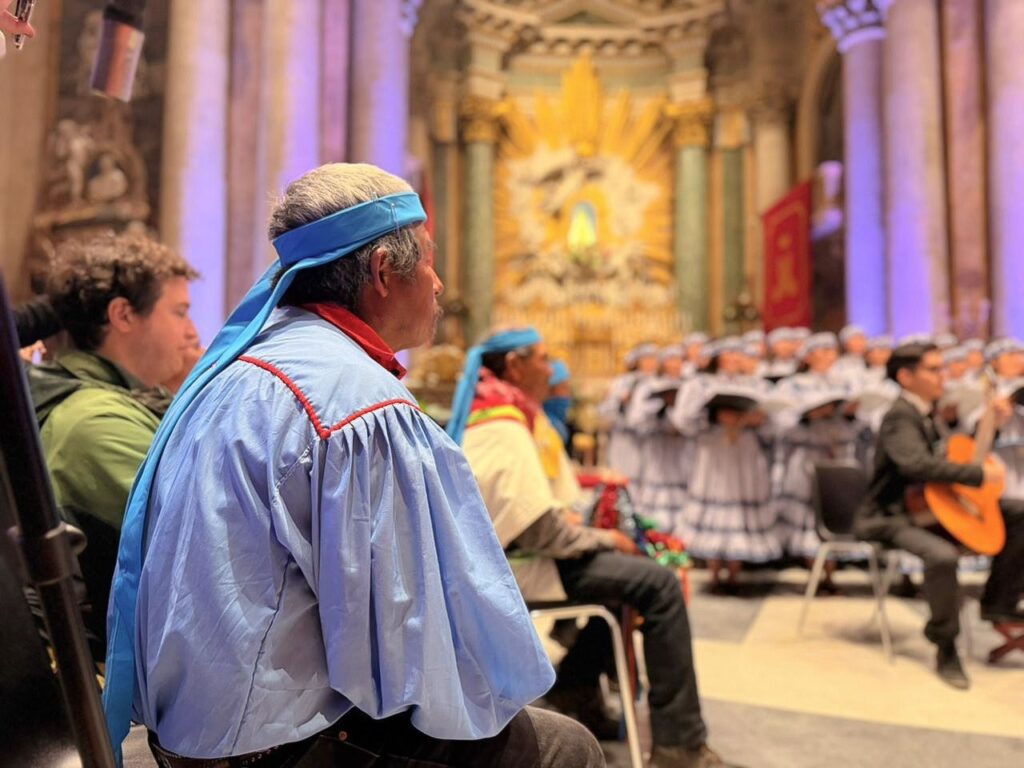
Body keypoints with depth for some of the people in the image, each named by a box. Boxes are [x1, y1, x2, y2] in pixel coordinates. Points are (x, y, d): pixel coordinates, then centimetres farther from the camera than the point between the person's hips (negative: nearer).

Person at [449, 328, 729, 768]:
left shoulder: (502, 414, 12)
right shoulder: (504, 428, -21)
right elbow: (539, 530, -24)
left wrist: (566, 515, 4)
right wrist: (604, 539, -10)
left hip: (520, 550, 11)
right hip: (518, 564, -11)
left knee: (634, 566, 20)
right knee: (659, 584, -15)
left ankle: (575, 685, 23)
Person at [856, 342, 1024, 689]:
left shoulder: (929, 411, 11)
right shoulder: (900, 417, -18)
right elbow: (917, 463, -37)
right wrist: (980, 474, -34)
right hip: (892, 517, -10)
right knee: (943, 555, -38)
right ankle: (946, 647, -17)